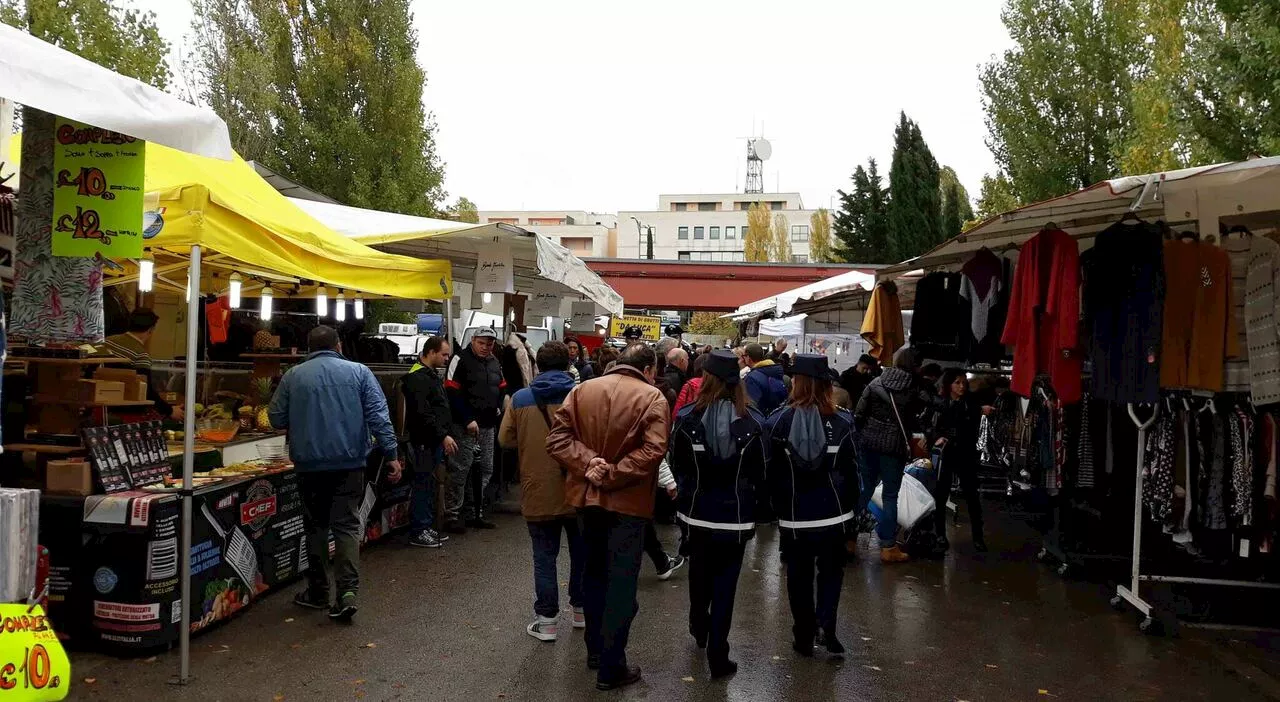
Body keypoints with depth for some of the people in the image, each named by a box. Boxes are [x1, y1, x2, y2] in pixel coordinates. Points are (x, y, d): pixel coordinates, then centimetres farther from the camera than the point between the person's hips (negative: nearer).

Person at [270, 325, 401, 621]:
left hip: (309, 464, 1)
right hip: (350, 462, -1)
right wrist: (392, 454, -6)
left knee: (316, 525, 14)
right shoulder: (359, 372, 1)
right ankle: (347, 592, -10)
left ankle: (318, 592, 21)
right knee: (347, 525, 3)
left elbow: (276, 419, 7)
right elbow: (378, 416, -6)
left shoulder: (293, 376, 4)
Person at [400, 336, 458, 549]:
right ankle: (417, 533, 2)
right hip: (424, 441, -10)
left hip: (436, 441, 10)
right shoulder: (417, 378, -14)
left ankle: (426, 527, 22)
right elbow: (423, 413, -22)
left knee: (430, 485, 14)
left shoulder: (432, 375, 19)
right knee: (423, 485, -5)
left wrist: (445, 436, 19)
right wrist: (443, 436, -21)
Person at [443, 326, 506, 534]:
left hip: (488, 425, 8)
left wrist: (498, 407, 8)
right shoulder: (460, 359, -8)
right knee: (460, 469, -9)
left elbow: (502, 388, 26)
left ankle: (474, 514, 22)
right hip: (465, 425, -8)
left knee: (485, 469, 11)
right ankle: (452, 516, -2)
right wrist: (468, 420, -16)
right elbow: (452, 392, -13)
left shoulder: (494, 362, 15)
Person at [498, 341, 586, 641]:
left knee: (544, 557, 8)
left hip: (538, 493, 0)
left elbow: (505, 439, 0)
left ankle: (547, 619, 12)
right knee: (581, 552, 18)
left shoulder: (520, 399, -6)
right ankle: (581, 609, 30)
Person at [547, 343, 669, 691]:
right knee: (621, 582, 4)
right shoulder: (652, 398, -10)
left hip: (586, 496, 5)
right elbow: (652, 451, -23)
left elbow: (557, 438, -5)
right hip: (628, 500, -5)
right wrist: (613, 475, -18)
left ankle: (595, 649, 33)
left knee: (595, 572, 21)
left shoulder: (582, 390, 3)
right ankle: (611, 667, 10)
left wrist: (587, 462, -15)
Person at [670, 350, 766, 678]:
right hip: (736, 513, -1)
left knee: (700, 571, 23)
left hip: (698, 510, 2)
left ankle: (699, 627, 45)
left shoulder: (687, 417, -12)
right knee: (726, 581, 7)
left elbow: (676, 464, -1)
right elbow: (760, 472, -4)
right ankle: (717, 654, 9)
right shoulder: (752, 421, -12)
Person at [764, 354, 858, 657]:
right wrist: (851, 505, 10)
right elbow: (851, 468, -3)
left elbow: (771, 470, -4)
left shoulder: (778, 421, -9)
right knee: (831, 569, 16)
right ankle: (825, 623, -1)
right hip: (833, 511, 0)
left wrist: (776, 504, 9)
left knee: (799, 574, 13)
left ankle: (804, 635, 19)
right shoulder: (841, 421, -8)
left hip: (794, 513, 0)